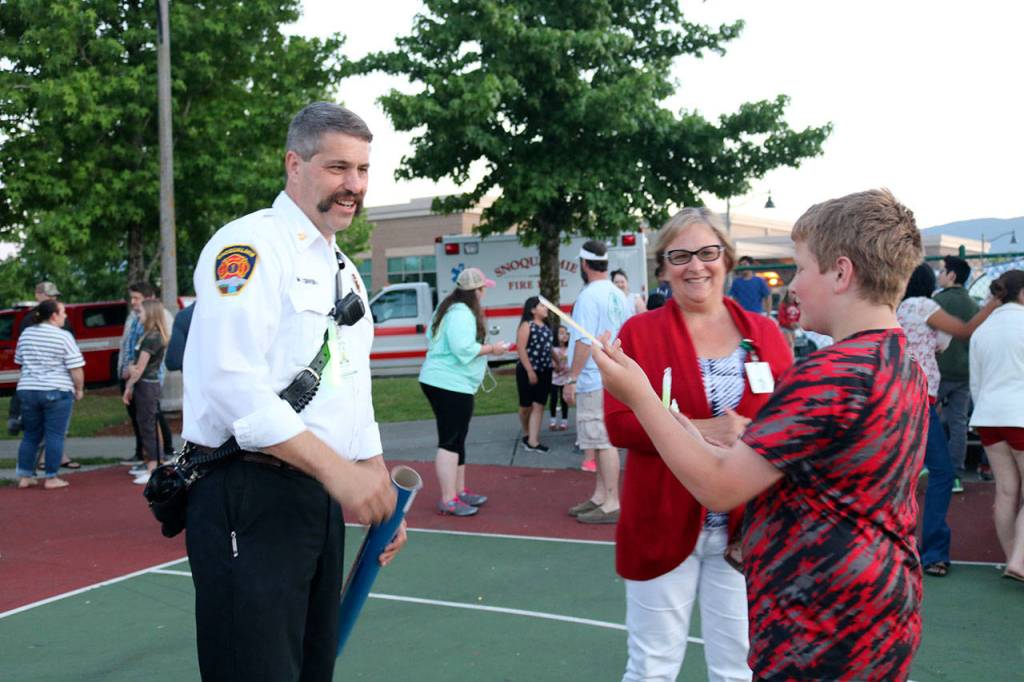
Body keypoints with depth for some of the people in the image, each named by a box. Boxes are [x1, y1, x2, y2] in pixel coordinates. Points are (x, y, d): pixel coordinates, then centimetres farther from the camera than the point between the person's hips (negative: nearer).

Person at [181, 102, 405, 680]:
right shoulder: (249, 245, -10)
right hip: (249, 501, -8)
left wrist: (382, 491, 16)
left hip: (323, 501, 9)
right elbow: (231, 382, -23)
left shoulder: (344, 271, 17)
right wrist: (338, 470, -23)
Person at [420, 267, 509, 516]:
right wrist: (491, 349, -13)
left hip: (440, 380, 11)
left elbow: (431, 337, 24)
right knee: (450, 441, -9)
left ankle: (459, 491, 27)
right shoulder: (461, 314, -17)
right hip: (451, 384, -11)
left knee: (456, 439, 18)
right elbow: (463, 349, -27)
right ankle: (448, 501, -7)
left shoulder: (449, 308, 15)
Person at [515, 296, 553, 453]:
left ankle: (533, 441, -2)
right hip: (527, 371, -6)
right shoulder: (527, 325, -10)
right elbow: (521, 349, -17)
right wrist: (530, 371, -20)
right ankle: (526, 434, 28)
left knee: (538, 406, 0)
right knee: (526, 406, 4)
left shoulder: (546, 327, 12)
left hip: (544, 371, 6)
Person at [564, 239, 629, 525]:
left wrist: (572, 379, -16)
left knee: (604, 441, -5)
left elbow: (584, 342, -21)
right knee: (604, 440, 15)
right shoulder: (620, 296, 12)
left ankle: (612, 504, -1)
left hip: (594, 381, -9)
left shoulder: (589, 296, -16)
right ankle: (600, 496, 24)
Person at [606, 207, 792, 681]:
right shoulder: (638, 332, -3)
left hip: (746, 529, 2)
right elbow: (619, 424, -11)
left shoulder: (763, 332, 4)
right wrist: (699, 431, -23)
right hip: (664, 525, -2)